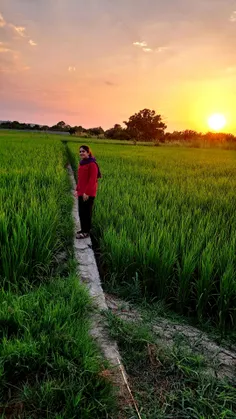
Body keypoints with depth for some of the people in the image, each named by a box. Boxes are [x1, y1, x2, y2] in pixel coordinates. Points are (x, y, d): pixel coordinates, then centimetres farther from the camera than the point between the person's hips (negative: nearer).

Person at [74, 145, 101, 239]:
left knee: (86, 212, -1)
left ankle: (86, 232, 8)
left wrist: (87, 192, -20)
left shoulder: (92, 164, -13)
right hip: (81, 193, 8)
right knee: (81, 212, 13)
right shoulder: (81, 163, 13)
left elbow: (92, 180, -18)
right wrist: (77, 189, 16)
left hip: (88, 193, -8)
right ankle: (83, 229, 25)